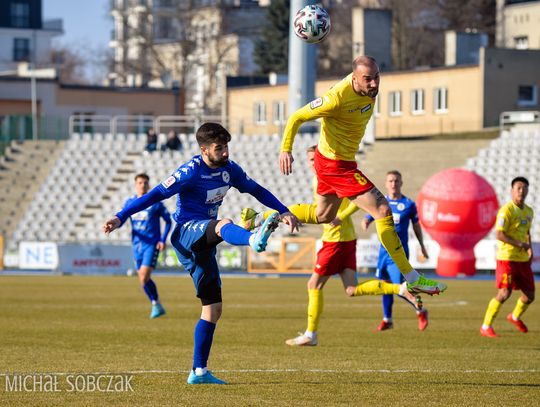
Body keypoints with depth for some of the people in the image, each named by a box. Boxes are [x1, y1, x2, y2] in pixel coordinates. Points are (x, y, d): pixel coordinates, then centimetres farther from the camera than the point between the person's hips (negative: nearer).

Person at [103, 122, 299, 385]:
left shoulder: (229, 169, 8)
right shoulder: (190, 172, -13)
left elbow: (256, 190, 22)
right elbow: (155, 195, -14)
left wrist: (284, 211, 17)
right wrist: (120, 218, -18)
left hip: (203, 244, 8)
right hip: (186, 232, -8)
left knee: (213, 308, 5)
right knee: (223, 225, -40)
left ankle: (199, 371, 10)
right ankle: (254, 240, -77)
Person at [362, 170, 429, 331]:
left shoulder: (408, 204, -3)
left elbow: (416, 225, 8)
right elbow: (367, 219, 2)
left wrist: (422, 246, 16)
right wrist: (365, 223, -23)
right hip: (384, 250, 4)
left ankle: (421, 311, 7)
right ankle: (387, 320, 26)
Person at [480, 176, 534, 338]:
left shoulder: (529, 211, 13)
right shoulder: (506, 211, -13)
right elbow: (499, 235, -20)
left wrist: (530, 249, 13)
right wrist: (520, 244, -22)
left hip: (523, 259, 7)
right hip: (507, 257, -7)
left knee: (530, 295, 10)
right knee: (504, 293, -15)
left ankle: (515, 317, 40)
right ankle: (486, 327, -4)